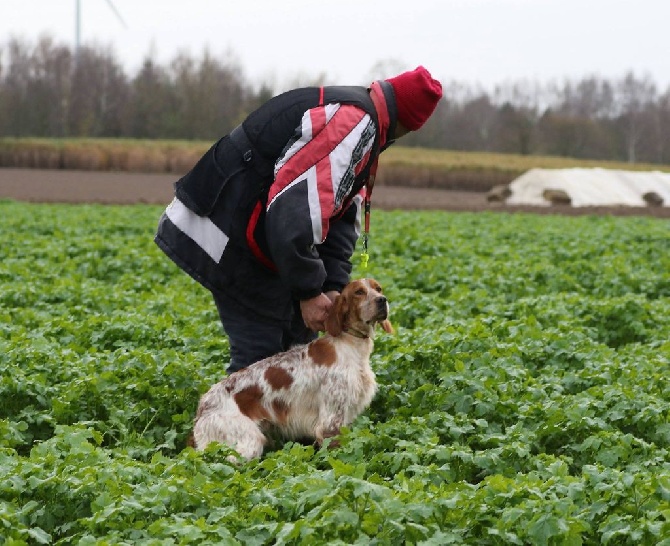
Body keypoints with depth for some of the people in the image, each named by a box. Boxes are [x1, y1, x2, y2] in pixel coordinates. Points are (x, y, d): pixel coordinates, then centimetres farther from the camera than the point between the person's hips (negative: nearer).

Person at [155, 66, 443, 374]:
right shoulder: (355, 125, -21)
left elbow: (341, 216, 12)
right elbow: (296, 210, -29)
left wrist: (333, 286, 0)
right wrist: (309, 292, -21)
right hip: (228, 239, -11)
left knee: (299, 337, 14)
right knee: (263, 350, -8)